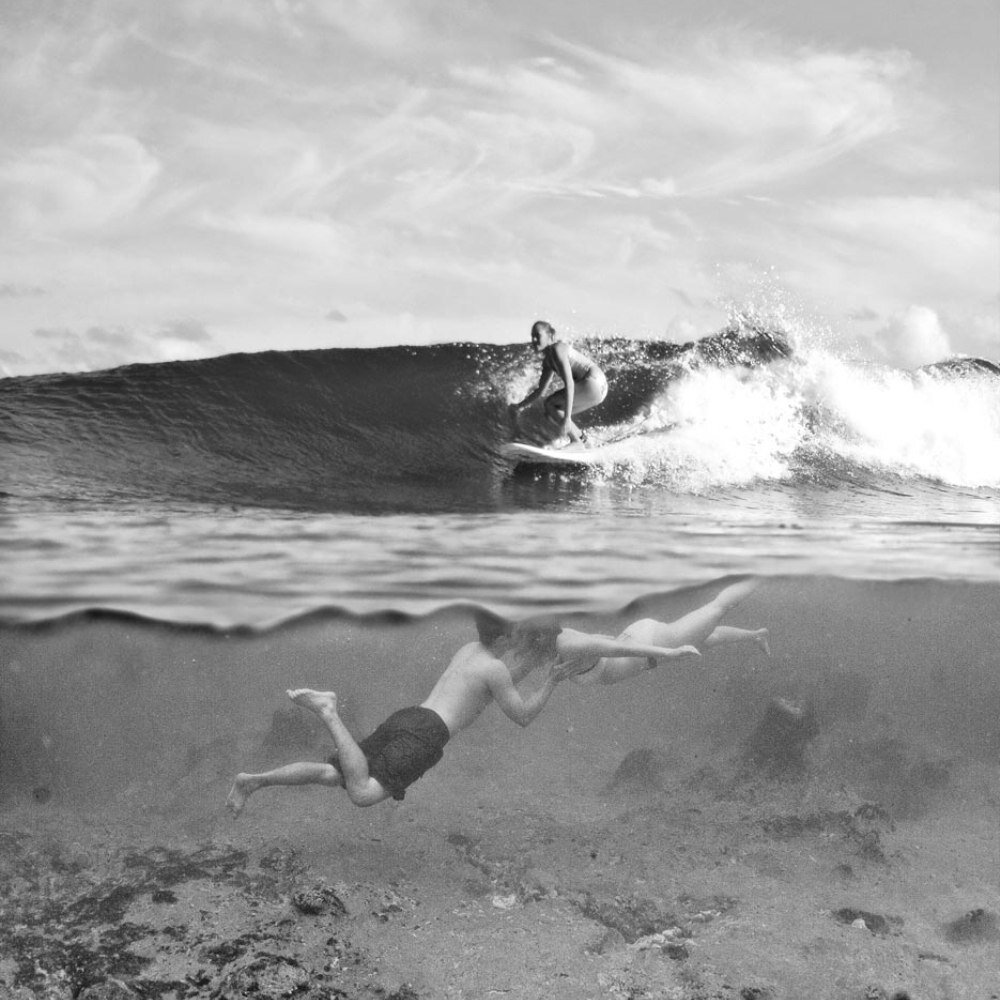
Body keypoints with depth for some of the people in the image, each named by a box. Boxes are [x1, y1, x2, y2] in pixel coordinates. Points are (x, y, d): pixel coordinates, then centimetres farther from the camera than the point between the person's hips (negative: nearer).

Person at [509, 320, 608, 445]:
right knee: (550, 414, 9)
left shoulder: (557, 349, -14)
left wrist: (567, 418, -28)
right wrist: (519, 406, 17)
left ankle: (576, 442, -8)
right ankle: (581, 438, 16)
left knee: (550, 403, -10)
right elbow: (540, 390, 25)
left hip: (594, 383, -9)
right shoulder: (548, 361, 15)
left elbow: (569, 384, -23)